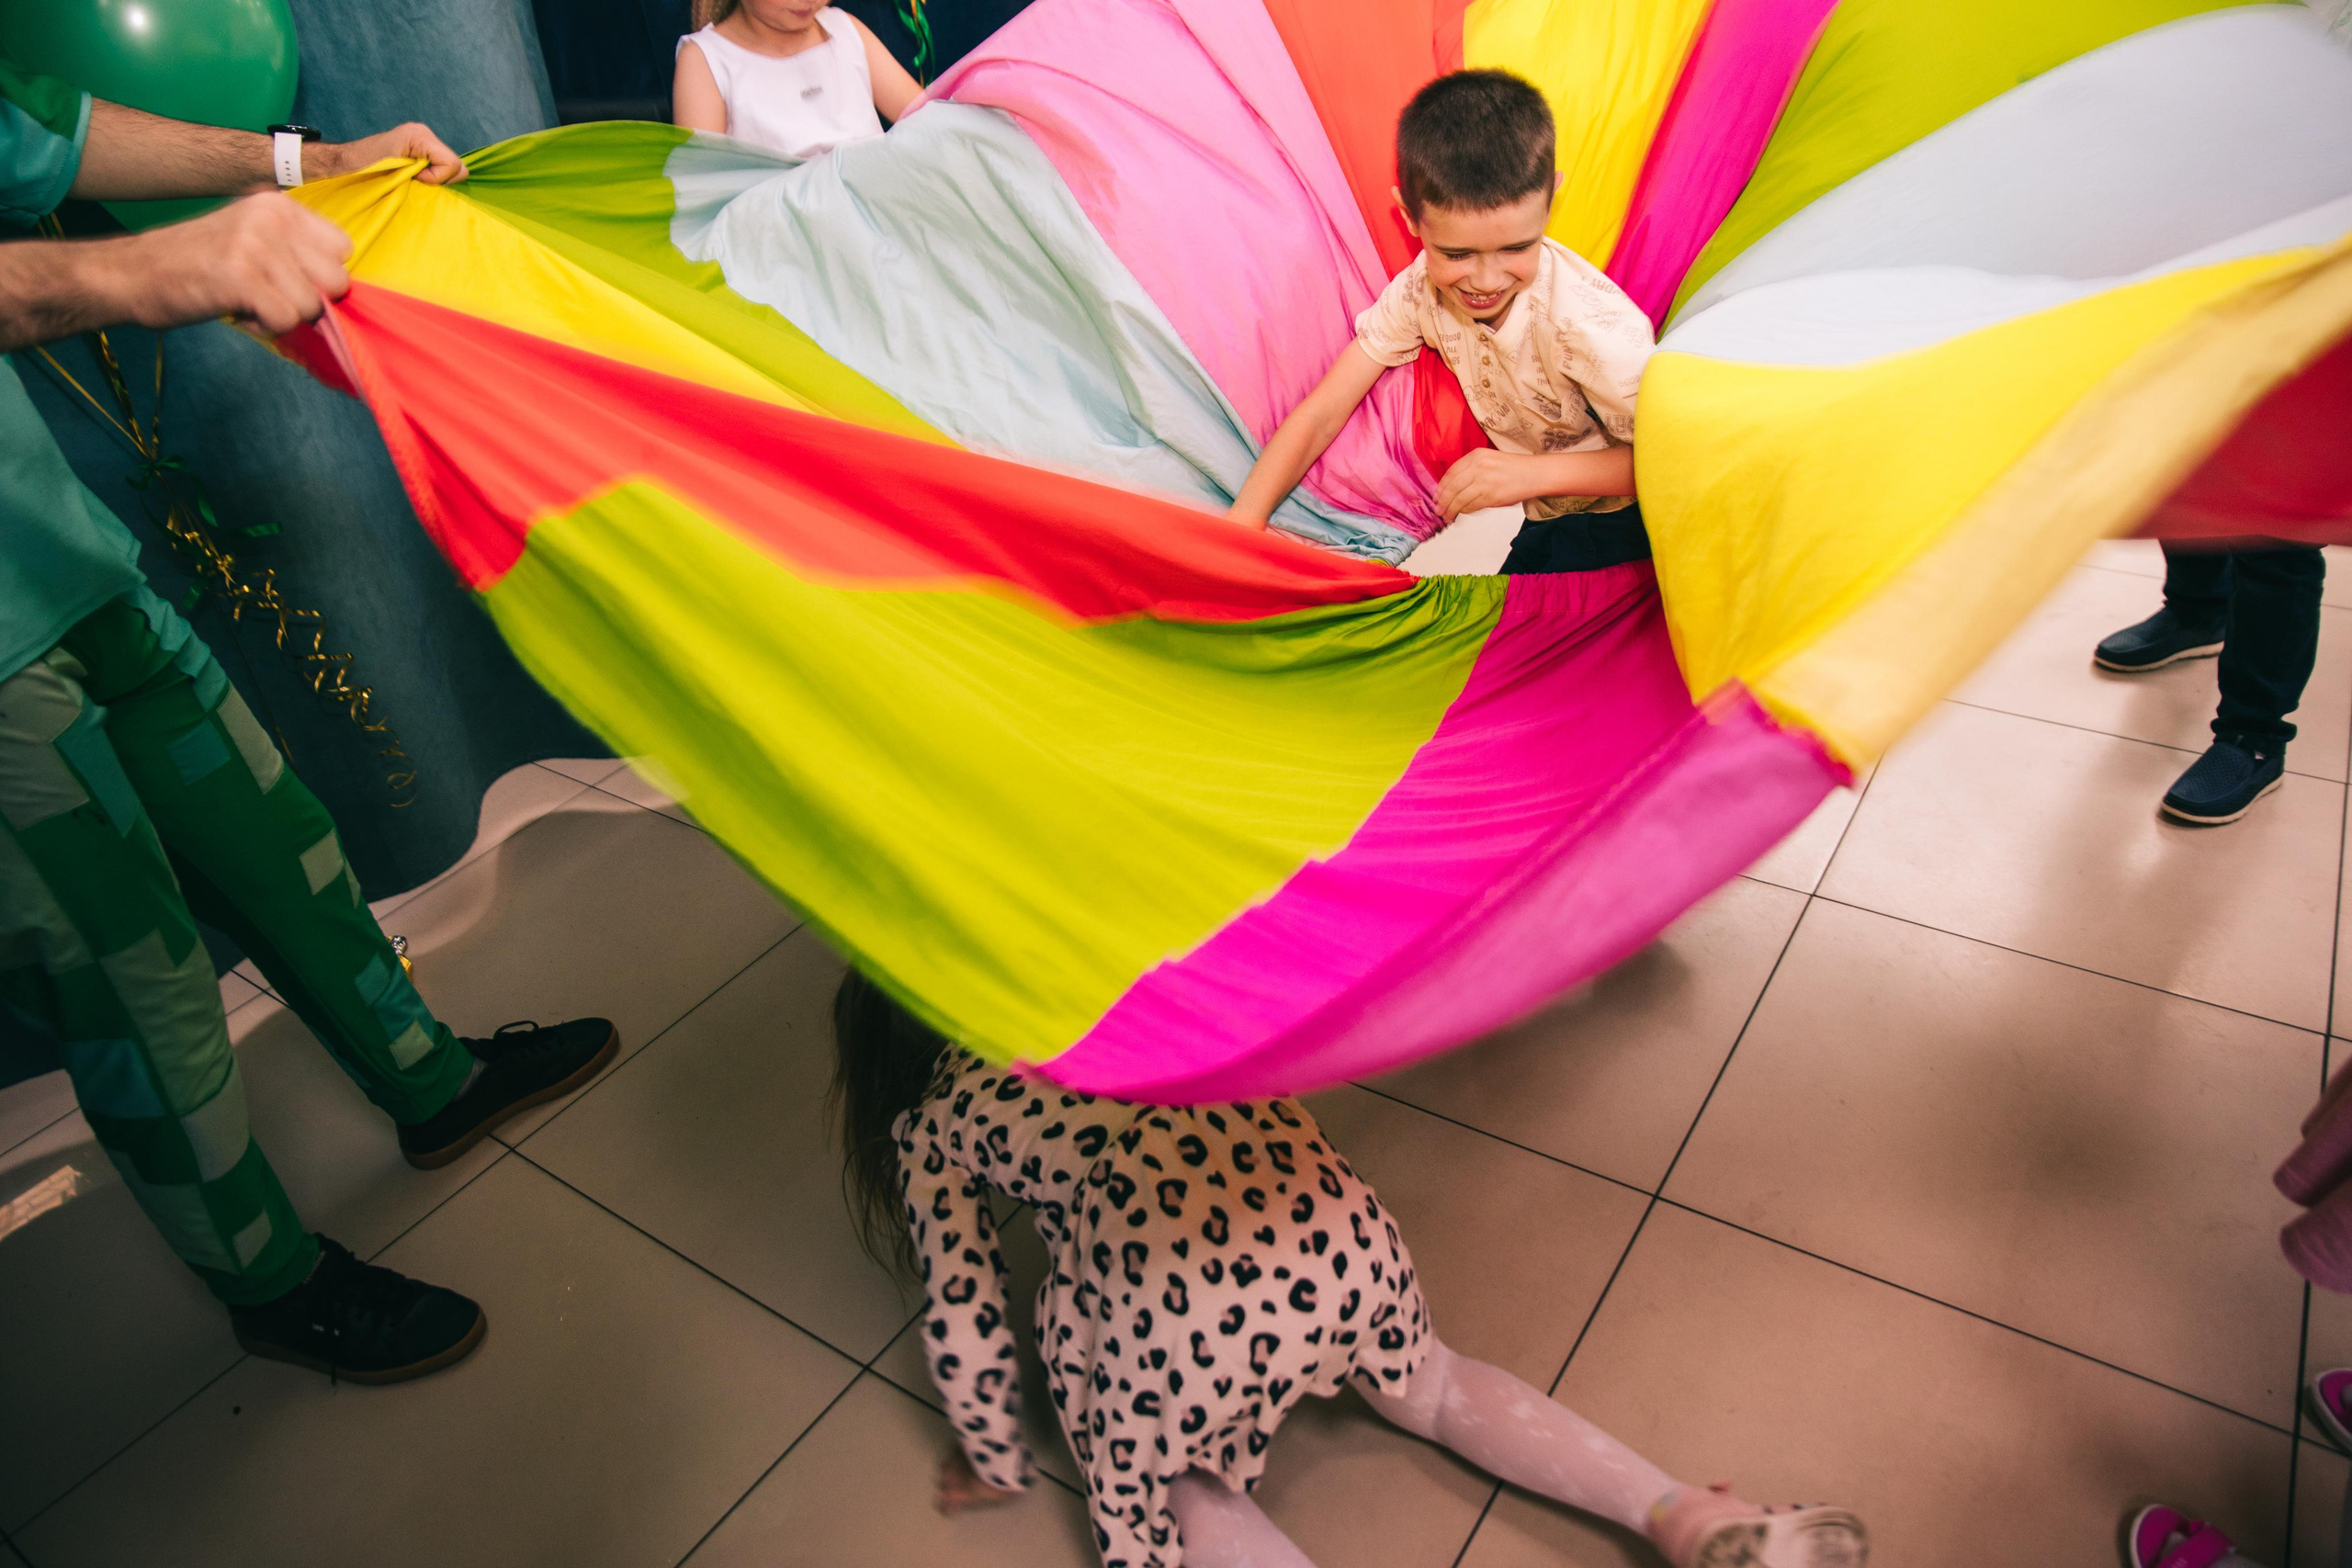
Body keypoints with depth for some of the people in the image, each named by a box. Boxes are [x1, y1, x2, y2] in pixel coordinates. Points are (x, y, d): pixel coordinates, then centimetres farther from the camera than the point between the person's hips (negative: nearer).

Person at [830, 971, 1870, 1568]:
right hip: (1336, 1229, 5)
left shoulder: (929, 1127, 14)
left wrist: (996, 1464, 30)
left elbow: (964, 1328, 12)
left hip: (1182, 1310, -4)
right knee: (1430, 1387, 32)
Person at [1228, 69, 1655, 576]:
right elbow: (1320, 414, -12)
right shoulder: (1421, 288, -14)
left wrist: (1533, 472, -33)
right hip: (1540, 520, 5)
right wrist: (1245, 516, -28)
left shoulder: (1592, 324, -29)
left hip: (1619, 522, -5)